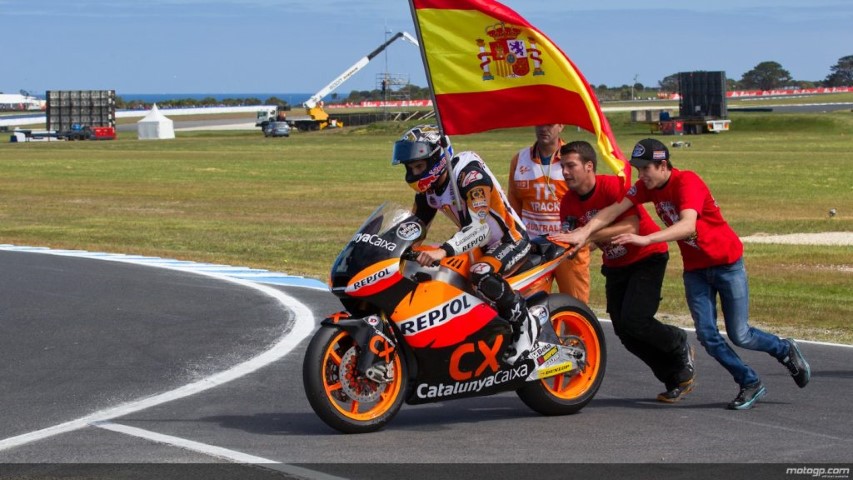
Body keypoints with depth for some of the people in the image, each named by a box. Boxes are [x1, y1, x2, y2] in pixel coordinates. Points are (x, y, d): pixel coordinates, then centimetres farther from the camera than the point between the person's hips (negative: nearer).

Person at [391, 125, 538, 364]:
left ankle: (524, 324, -18)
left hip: (511, 239, -10)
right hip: (480, 245, 10)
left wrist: (443, 251, -51)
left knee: (481, 275, -38)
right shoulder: (428, 187, 2)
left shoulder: (469, 172, -26)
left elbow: (480, 227, -37)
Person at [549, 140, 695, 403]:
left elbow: (631, 227, -36)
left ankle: (679, 345, 11)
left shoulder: (614, 186, -26)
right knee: (624, 332, 2)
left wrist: (585, 235, -42)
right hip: (615, 264, 7)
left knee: (634, 320, -21)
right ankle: (675, 378, 19)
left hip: (647, 256, -7)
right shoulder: (568, 202, -7)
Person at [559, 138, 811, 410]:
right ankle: (750, 384, 12)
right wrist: (585, 232, -26)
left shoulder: (687, 182, -26)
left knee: (739, 336, -2)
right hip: (694, 268, 6)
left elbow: (688, 225, -41)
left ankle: (785, 351, 26)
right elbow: (615, 210, -11)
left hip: (726, 263, -6)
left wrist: (646, 239, -52)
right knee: (707, 336, -4)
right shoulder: (647, 186, -3)